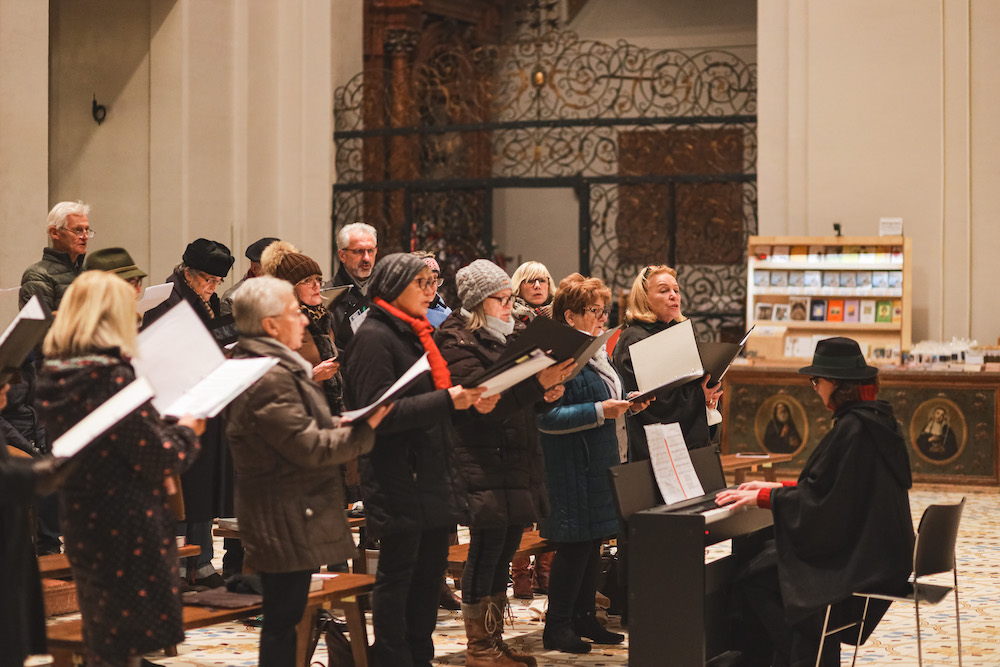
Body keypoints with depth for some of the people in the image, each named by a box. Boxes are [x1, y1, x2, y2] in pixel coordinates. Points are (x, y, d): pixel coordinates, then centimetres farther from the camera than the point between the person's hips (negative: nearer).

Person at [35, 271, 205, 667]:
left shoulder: (54, 378, 3)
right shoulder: (114, 378, -21)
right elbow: (158, 458, -19)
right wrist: (186, 430, 2)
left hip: (81, 526, 8)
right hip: (126, 529, -8)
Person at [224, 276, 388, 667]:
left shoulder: (276, 366, 14)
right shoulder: (270, 378, -21)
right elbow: (310, 448, -21)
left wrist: (333, 426, 10)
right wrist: (363, 430, -13)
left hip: (281, 518, 11)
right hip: (286, 520, -11)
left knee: (283, 617, 16)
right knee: (283, 618, -4)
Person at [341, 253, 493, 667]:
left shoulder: (416, 335, 18)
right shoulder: (373, 337, -11)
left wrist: (468, 399, 7)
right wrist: (446, 400, -23)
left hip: (433, 476, 9)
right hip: (398, 476, -9)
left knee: (430, 572, 12)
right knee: (396, 576, -2)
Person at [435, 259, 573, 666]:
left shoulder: (513, 336, 18)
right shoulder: (458, 342, -8)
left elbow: (522, 397, 24)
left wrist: (548, 390, 1)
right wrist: (538, 384, -30)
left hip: (519, 462, 8)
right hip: (485, 467, -8)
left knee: (504, 553, 12)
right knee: (486, 552, -5)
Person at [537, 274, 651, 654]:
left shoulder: (597, 352, 15)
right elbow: (547, 417, -23)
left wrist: (630, 406, 7)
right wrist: (600, 411, -24)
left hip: (599, 465, 10)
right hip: (572, 469, -10)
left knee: (593, 542, 13)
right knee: (573, 544, -5)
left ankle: (583, 617, 23)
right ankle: (556, 626, 4)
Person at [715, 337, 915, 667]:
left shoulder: (851, 429, -21)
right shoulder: (878, 419, 10)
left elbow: (817, 498, -19)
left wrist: (760, 497, -8)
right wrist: (775, 488, 18)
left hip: (858, 558, -10)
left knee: (754, 581, -5)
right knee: (765, 562, 16)